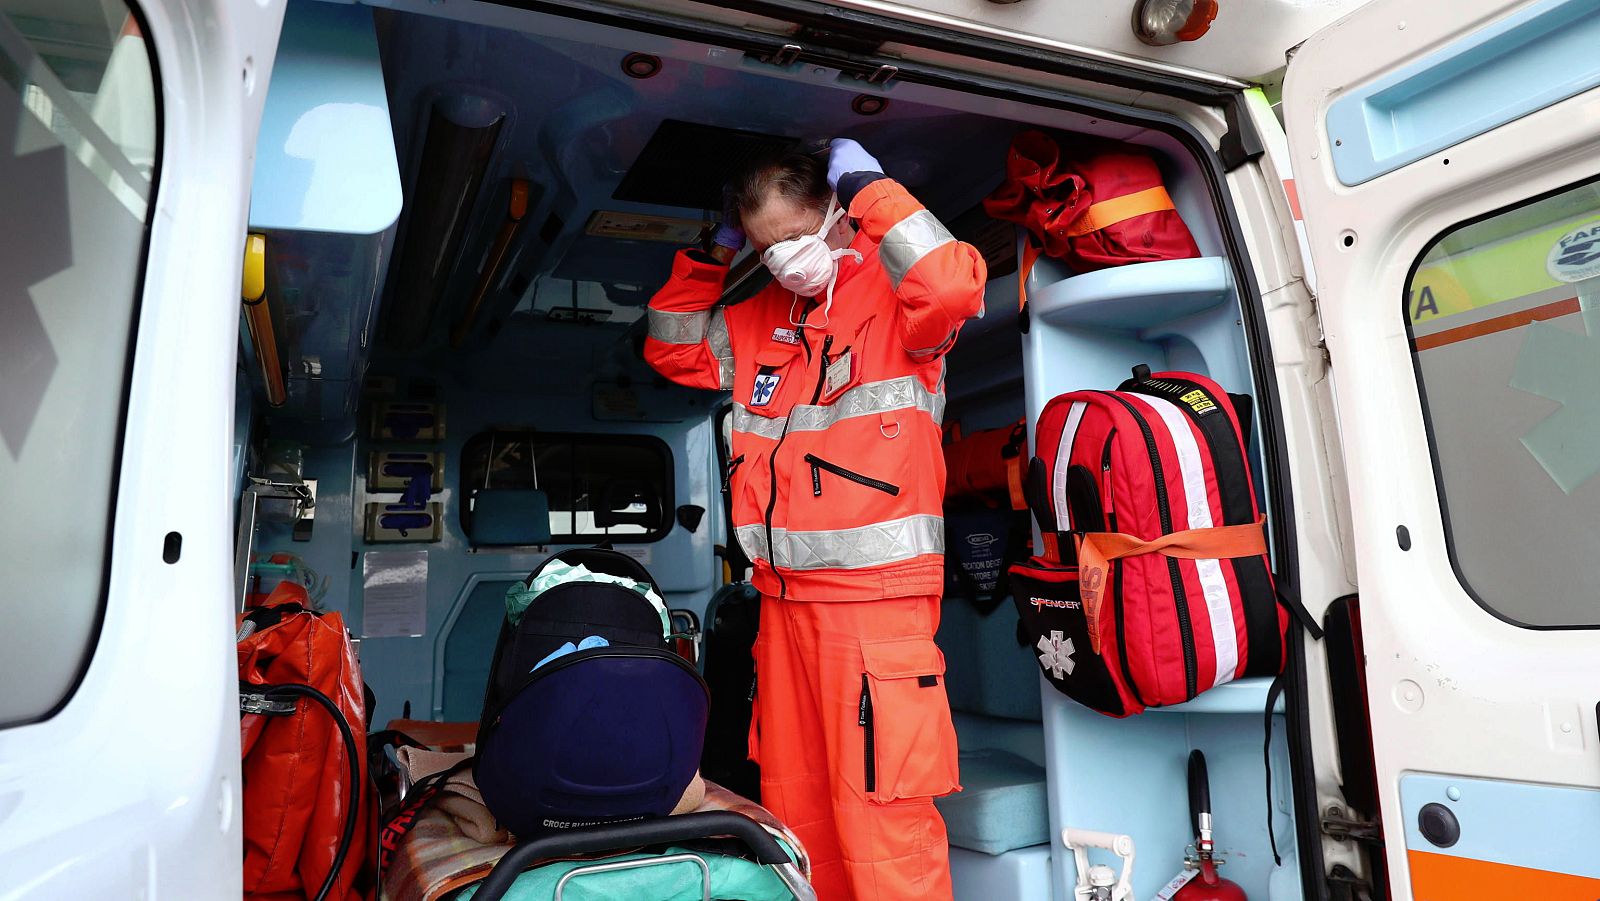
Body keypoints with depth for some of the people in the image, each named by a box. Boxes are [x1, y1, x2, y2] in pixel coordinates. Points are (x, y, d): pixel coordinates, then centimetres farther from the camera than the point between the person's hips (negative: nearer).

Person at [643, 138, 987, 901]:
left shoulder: (892, 293, -3)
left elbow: (954, 289, -24)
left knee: (881, 812, -5)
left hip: (877, 596, -7)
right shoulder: (757, 321, 16)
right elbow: (674, 351, 25)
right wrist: (710, 256, 13)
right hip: (784, 598, 7)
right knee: (792, 809, 17)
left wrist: (872, 189, -12)